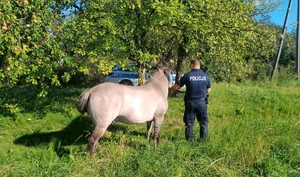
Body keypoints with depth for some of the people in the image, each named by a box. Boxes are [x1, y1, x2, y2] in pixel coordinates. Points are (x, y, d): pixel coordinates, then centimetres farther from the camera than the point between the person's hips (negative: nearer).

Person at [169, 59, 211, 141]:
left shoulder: (187, 75, -9)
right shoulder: (206, 76, 0)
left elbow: (176, 87, -5)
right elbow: (208, 90, 8)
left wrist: (169, 90, 12)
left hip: (190, 102, -2)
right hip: (202, 102, 2)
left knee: (189, 123, 9)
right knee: (203, 122, 12)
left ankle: (189, 140, 13)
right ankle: (204, 140, 15)